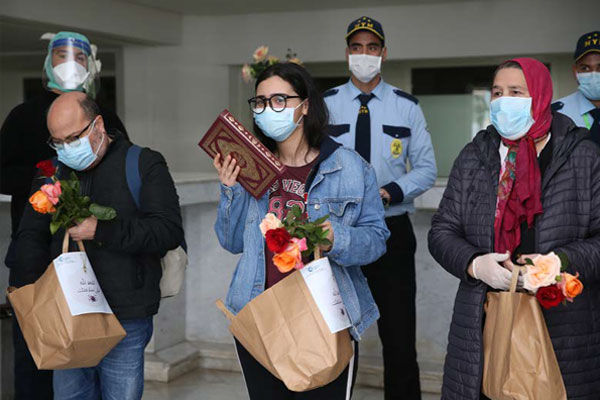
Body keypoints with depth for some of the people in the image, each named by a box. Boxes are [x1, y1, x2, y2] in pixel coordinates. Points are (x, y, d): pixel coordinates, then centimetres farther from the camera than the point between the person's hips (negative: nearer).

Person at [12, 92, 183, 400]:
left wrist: (101, 231, -18)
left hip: (126, 320, -4)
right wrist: (27, 292, -7)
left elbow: (169, 230, -12)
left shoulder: (145, 165, -1)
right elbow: (31, 237, 11)